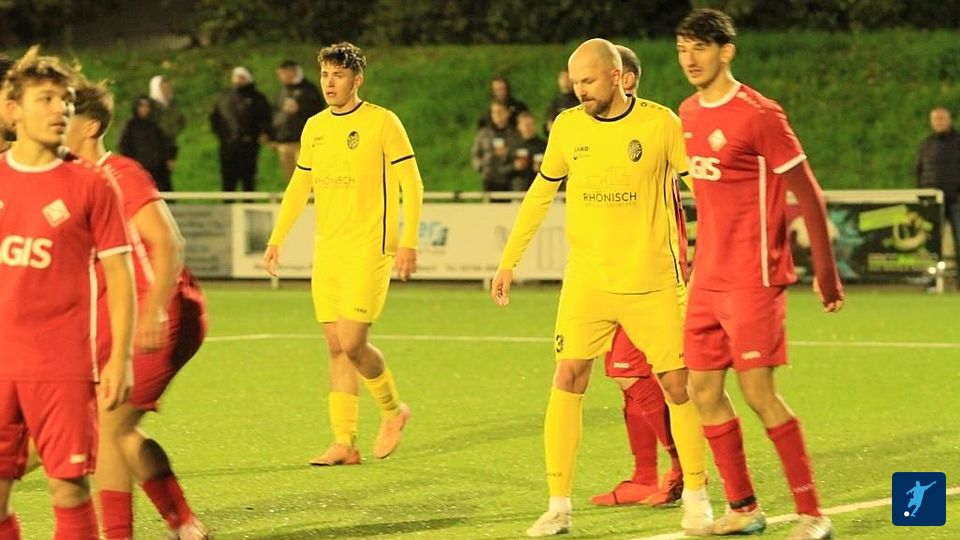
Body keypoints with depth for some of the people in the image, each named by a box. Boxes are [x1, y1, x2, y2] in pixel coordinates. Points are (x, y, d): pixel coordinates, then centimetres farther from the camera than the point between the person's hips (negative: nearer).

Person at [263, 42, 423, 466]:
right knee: (336, 347, 4)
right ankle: (344, 443, 6)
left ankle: (393, 410, 13)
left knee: (352, 343, -12)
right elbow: (299, 188, 22)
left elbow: (411, 185, -6)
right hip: (326, 252, 6)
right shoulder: (314, 128, 12)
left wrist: (408, 243, -14)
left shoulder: (382, 123, -6)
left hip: (368, 252, -6)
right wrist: (276, 239, 17)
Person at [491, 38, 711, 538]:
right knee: (567, 380, -7)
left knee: (677, 384, 0)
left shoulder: (660, 123, -6)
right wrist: (508, 262, 13)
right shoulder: (567, 127, 2)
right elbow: (540, 195, 13)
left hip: (652, 281, -2)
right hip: (587, 281, 2)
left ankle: (696, 497, 17)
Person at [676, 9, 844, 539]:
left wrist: (826, 272, -9)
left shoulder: (758, 114, -13)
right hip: (708, 277, 8)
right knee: (703, 389, 6)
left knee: (758, 392, -11)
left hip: (753, 277, -8)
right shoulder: (688, 113, 10)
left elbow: (808, 193, -10)